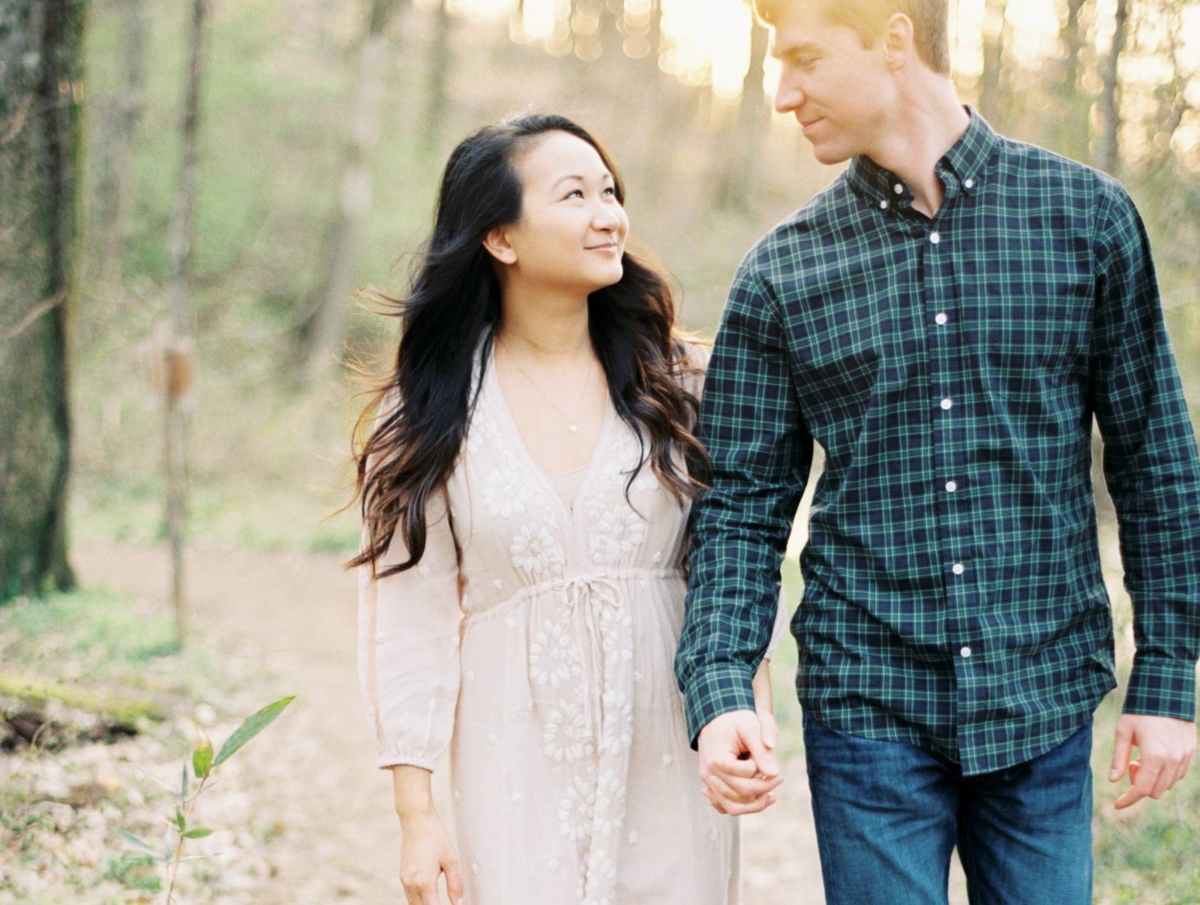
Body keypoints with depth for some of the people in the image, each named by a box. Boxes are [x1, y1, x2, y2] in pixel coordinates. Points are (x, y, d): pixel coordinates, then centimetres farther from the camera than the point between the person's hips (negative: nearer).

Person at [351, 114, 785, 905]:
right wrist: (417, 814, -3)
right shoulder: (428, 414, -1)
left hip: (671, 769, 1)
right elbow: (409, 614, 0)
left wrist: (750, 705, -10)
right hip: (520, 774, -1)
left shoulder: (680, 381, 3)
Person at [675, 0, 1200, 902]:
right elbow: (744, 506, 1)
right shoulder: (781, 275, -1)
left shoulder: (1088, 216, -1)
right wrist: (720, 693, -14)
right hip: (868, 714, 0)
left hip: (1044, 699, 0)